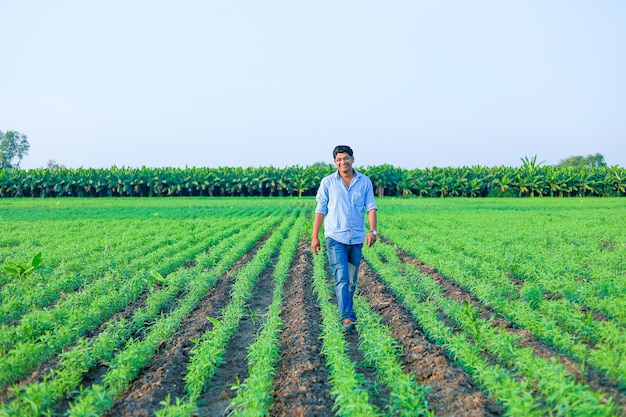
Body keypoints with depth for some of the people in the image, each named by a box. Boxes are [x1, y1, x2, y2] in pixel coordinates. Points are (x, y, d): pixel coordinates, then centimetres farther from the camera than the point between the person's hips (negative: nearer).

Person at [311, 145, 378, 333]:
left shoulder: (365, 181, 4)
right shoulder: (327, 182, 0)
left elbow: (371, 207, 0)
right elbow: (320, 210, 3)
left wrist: (373, 230, -15)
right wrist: (315, 237, 1)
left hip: (357, 239, 3)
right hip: (335, 238, -2)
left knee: (352, 280, 14)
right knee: (341, 279, -12)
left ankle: (346, 311, 32)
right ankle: (347, 318, -13)